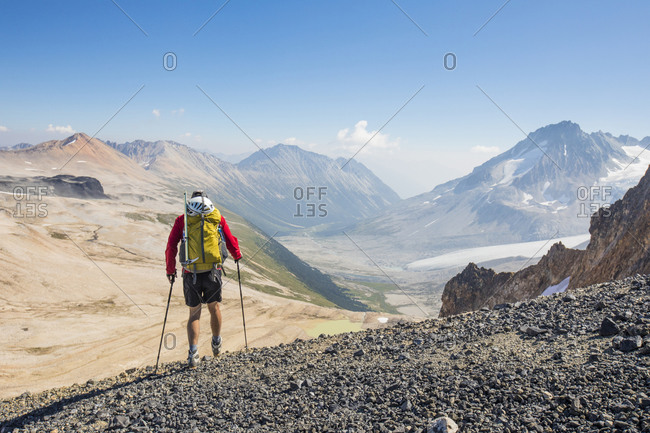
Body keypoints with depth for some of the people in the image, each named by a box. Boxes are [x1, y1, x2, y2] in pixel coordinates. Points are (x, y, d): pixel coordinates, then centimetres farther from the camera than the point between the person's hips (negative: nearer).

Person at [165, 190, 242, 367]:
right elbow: (231, 243, 8)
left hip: (190, 274, 0)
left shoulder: (181, 220, 4)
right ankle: (216, 344, 37)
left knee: (194, 313, 11)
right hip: (213, 272, 1)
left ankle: (193, 352, -1)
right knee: (214, 308, 21)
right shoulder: (218, 218, 5)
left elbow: (171, 247, 0)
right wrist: (237, 256, 29)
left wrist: (170, 270, 12)